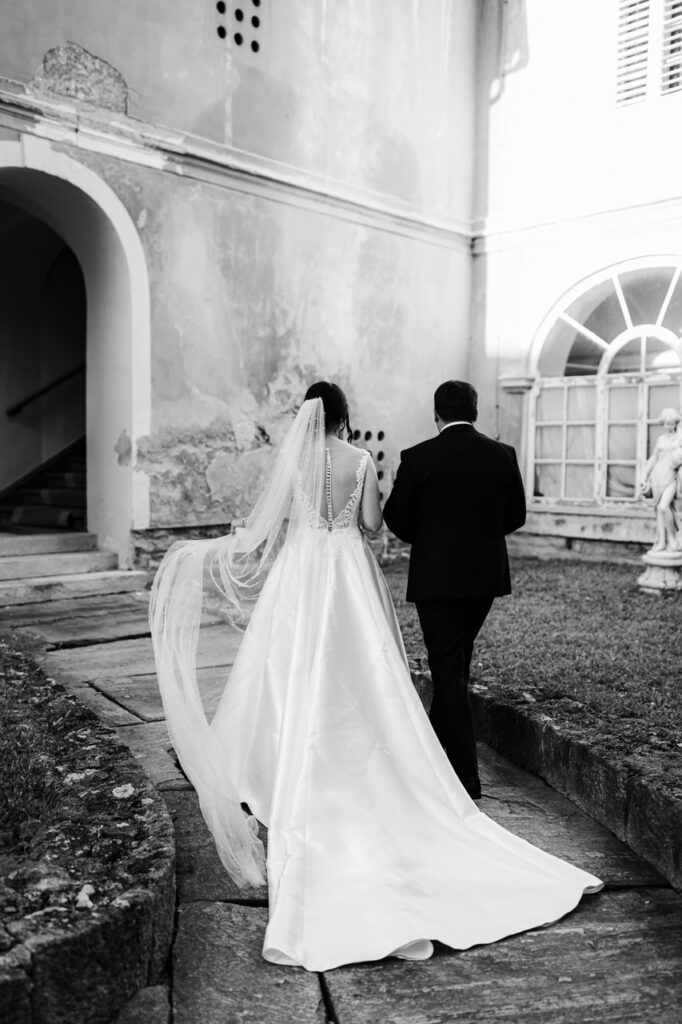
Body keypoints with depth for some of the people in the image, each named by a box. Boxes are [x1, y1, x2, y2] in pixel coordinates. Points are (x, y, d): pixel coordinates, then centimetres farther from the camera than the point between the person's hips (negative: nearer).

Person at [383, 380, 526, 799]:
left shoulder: (418, 457, -10)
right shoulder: (503, 455, -1)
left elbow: (395, 517, -3)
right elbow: (516, 516, 7)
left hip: (436, 576, -4)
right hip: (486, 575, 4)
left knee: (448, 669, 2)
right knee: (458, 661, 22)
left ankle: (466, 775, 3)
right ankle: (440, 738, 39)